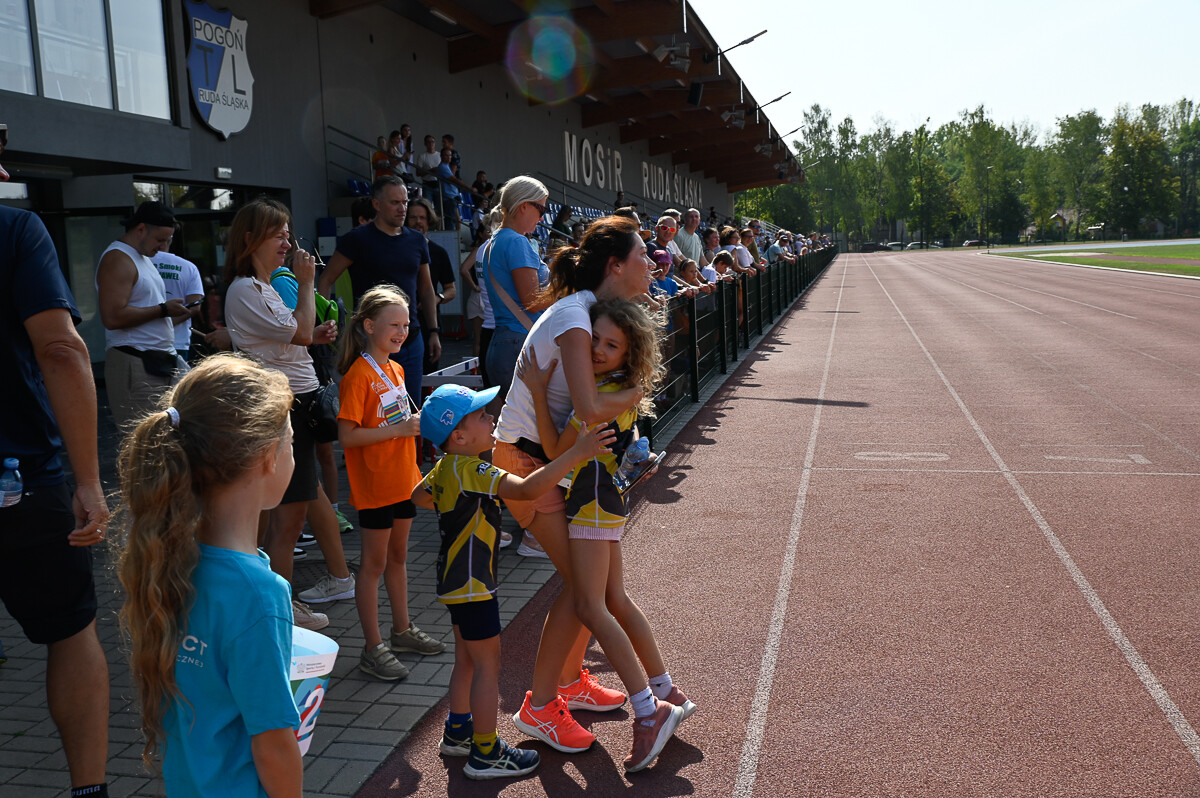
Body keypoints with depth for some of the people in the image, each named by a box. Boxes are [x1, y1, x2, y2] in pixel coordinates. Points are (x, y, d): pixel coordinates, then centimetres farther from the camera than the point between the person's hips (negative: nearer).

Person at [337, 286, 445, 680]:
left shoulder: (395, 369, 10)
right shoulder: (359, 375, -16)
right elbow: (347, 436, -22)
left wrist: (417, 422, 3)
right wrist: (399, 429, -24)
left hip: (402, 479, 8)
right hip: (374, 485, -8)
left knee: (398, 555, 18)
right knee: (374, 563, 1)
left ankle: (402, 629, 31)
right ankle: (373, 648, 9)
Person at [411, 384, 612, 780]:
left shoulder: (445, 468, 5)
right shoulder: (473, 472, -26)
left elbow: (419, 495, 25)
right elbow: (528, 488, -39)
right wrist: (576, 453, -38)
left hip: (455, 581, 10)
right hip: (472, 584, -10)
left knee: (467, 659, 22)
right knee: (488, 664, 1)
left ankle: (458, 732, 36)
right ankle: (485, 754, 10)